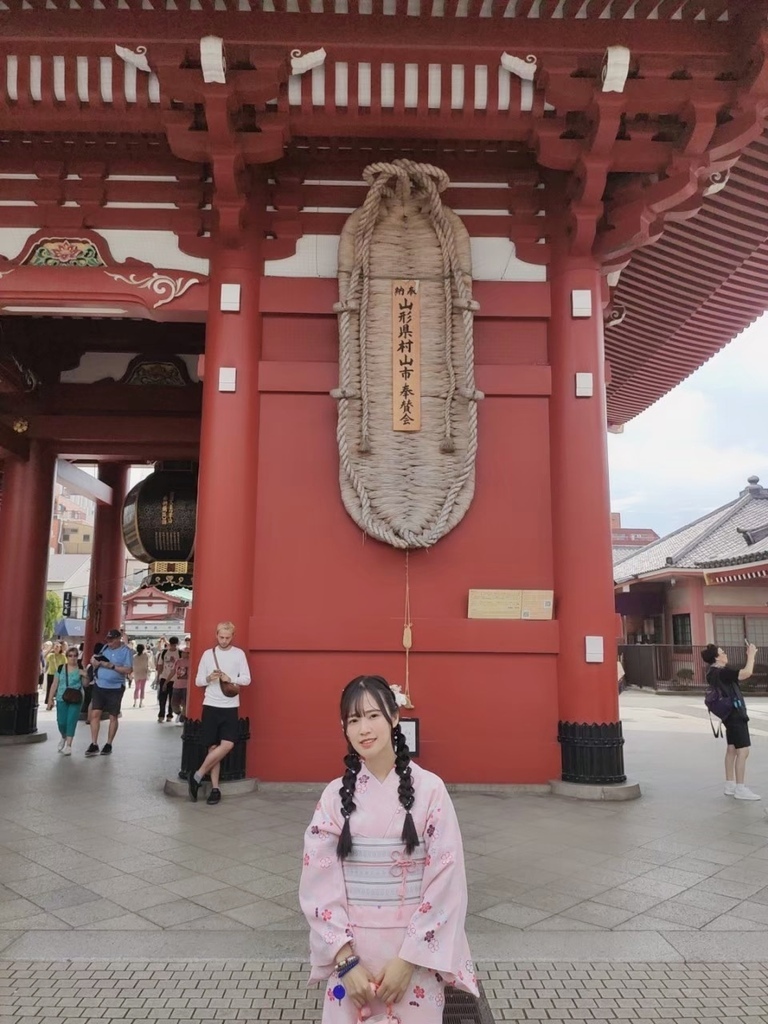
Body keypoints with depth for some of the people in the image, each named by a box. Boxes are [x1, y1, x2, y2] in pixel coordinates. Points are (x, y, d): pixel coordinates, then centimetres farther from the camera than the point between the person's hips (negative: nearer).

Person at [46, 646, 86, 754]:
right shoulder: (61, 668, 3)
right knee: (61, 722, 3)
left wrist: (85, 676, -14)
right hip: (62, 699, 1)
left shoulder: (81, 669, 1)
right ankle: (63, 737, 34)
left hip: (76, 700, -1)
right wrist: (50, 699, 5)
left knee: (71, 721, -5)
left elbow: (85, 684, 5)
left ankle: (68, 745, 2)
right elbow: (55, 684, 7)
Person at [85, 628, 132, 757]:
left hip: (115, 688, -4)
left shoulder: (126, 651, -8)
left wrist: (112, 666, -20)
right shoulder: (105, 648, 7)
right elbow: (94, 660, 16)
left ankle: (109, 744, 19)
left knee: (113, 717, 7)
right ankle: (94, 744, 3)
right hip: (99, 686, 4)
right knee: (95, 714, -3)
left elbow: (128, 670, -15)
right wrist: (95, 661, -7)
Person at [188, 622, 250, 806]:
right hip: (210, 705, 1)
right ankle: (215, 788, 11)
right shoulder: (208, 654, 6)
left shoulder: (239, 654, 2)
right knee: (213, 747, 1)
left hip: (230, 707, -1)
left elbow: (247, 679, -1)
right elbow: (198, 681, 8)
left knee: (227, 744, -13)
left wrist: (230, 679, -18)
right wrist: (209, 678, -13)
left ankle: (198, 775, 2)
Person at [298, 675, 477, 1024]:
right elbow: (320, 883, -3)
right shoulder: (335, 795, -5)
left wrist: (407, 959, -12)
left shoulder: (429, 789, -10)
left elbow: (445, 883, -10)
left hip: (416, 950, -1)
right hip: (351, 950, 2)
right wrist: (346, 960, -9)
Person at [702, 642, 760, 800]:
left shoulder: (714, 672, 9)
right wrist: (751, 655, -17)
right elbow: (746, 673, -30)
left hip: (731, 714, 11)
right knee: (743, 750, -8)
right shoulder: (722, 672, -24)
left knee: (732, 749, 14)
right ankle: (740, 789, -4)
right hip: (736, 714, -11)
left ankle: (730, 785, 20)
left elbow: (740, 674, 21)